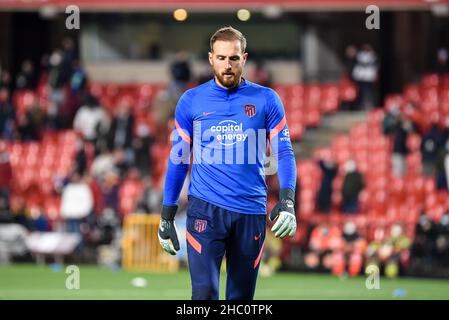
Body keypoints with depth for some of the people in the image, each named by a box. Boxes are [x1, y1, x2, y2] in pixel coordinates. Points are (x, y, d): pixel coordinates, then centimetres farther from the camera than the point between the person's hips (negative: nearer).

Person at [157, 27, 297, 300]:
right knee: (204, 293, -14)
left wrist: (287, 201, -15)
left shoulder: (266, 100, 3)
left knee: (241, 297, 8)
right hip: (205, 208, -1)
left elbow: (284, 152, 1)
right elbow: (179, 159, 9)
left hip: (251, 213, 1)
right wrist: (167, 216, 6)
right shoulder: (191, 101, 5)